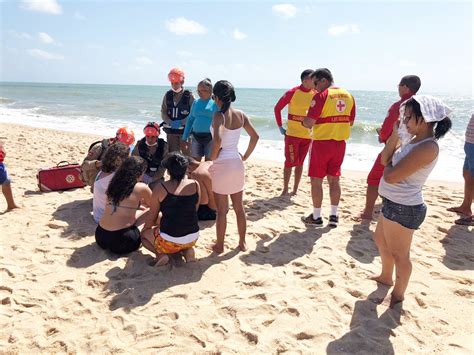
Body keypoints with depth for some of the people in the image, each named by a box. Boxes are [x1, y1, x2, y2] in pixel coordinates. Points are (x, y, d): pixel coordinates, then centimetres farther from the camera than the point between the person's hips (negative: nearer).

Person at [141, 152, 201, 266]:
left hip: (169, 242, -3)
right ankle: (188, 250, 8)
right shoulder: (195, 185, -4)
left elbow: (152, 218, 0)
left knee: (145, 234, 25)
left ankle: (160, 254, 0)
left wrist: (145, 229, 21)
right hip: (193, 238, 3)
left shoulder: (160, 188, -11)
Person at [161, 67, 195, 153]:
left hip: (185, 130, -3)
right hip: (171, 130, 4)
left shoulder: (189, 95, -3)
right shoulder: (168, 95, 8)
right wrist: (170, 122, -10)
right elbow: (163, 113, 8)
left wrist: (182, 122, -17)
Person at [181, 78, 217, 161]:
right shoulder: (196, 102, 9)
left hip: (210, 138, -4)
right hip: (196, 137, 4)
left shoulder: (215, 103, -4)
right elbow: (190, 120, 15)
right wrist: (184, 138, 13)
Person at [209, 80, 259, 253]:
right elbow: (255, 136, 7)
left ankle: (219, 245, 20)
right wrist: (246, 156, 14)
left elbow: (218, 140, -29)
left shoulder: (219, 115, -15)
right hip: (237, 163, 6)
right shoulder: (241, 115, 3)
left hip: (221, 165, -6)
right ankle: (242, 242, 28)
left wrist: (213, 157, -13)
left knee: (221, 210, 7)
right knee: (239, 207, 16)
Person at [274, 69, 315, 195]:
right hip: (292, 134, -4)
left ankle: (295, 190, 19)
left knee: (300, 163, 10)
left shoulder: (315, 94, 2)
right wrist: (280, 127, -3)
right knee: (290, 162, 0)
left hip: (307, 135, 4)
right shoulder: (292, 93, -9)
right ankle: (285, 190, 13)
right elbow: (277, 108, -1)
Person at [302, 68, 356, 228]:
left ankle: (316, 217, 13)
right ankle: (333, 216, 19)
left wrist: (304, 121, 3)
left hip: (322, 142, -6)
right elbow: (350, 122, 13)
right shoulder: (348, 95, 7)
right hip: (340, 143, 6)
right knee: (334, 179, 14)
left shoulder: (321, 96, -14)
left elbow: (309, 123, -18)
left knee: (316, 180, 5)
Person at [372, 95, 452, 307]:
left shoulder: (427, 147, -24)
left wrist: (389, 166, -5)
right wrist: (395, 135, -3)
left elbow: (390, 176, -27)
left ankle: (398, 294, 29)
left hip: (403, 208, -10)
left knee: (399, 254, 8)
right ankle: (386, 277, 49)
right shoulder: (417, 141, 7)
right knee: (380, 240, 27)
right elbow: (385, 159, 6)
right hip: (393, 203, 10)